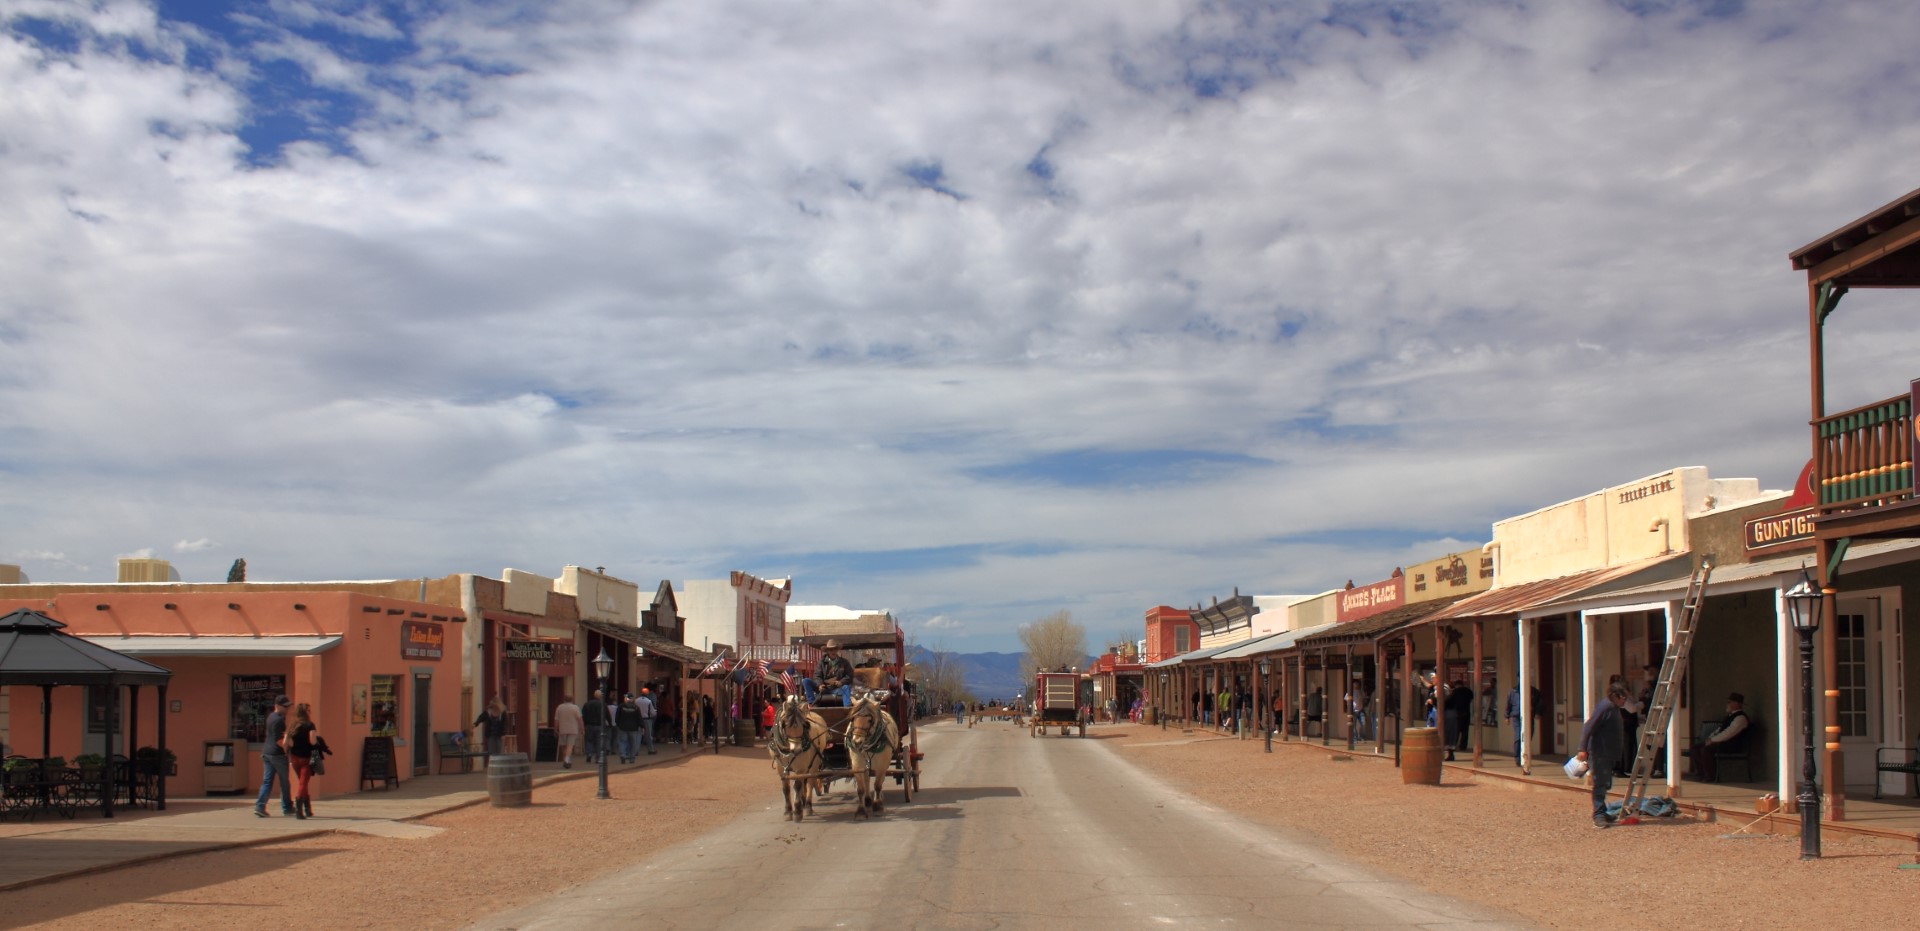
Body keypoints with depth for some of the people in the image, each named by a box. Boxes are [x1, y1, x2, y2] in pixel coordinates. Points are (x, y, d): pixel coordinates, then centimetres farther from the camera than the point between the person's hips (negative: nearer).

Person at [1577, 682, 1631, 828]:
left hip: (1609, 754, 10)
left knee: (1605, 784, 15)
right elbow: (1588, 727, -23)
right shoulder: (1604, 707, -17)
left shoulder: (1613, 708, 15)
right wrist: (1583, 749, -27)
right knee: (1600, 784, -10)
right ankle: (1598, 816, -10)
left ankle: (1601, 813, 24)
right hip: (1600, 754, -10)